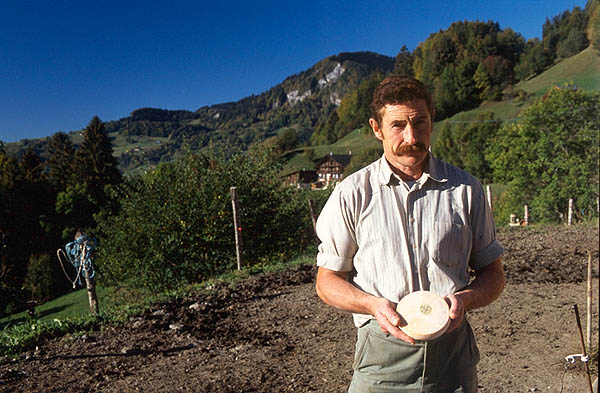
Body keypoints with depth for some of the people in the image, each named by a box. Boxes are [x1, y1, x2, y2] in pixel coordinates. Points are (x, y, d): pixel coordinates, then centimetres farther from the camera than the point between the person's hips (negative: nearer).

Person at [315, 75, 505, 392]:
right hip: (381, 351, -1)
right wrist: (374, 305, -18)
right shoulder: (352, 194, -4)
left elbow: (493, 272, 9)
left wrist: (464, 299, -12)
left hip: (453, 350, 2)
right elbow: (327, 280, -1)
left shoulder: (465, 189, 1)